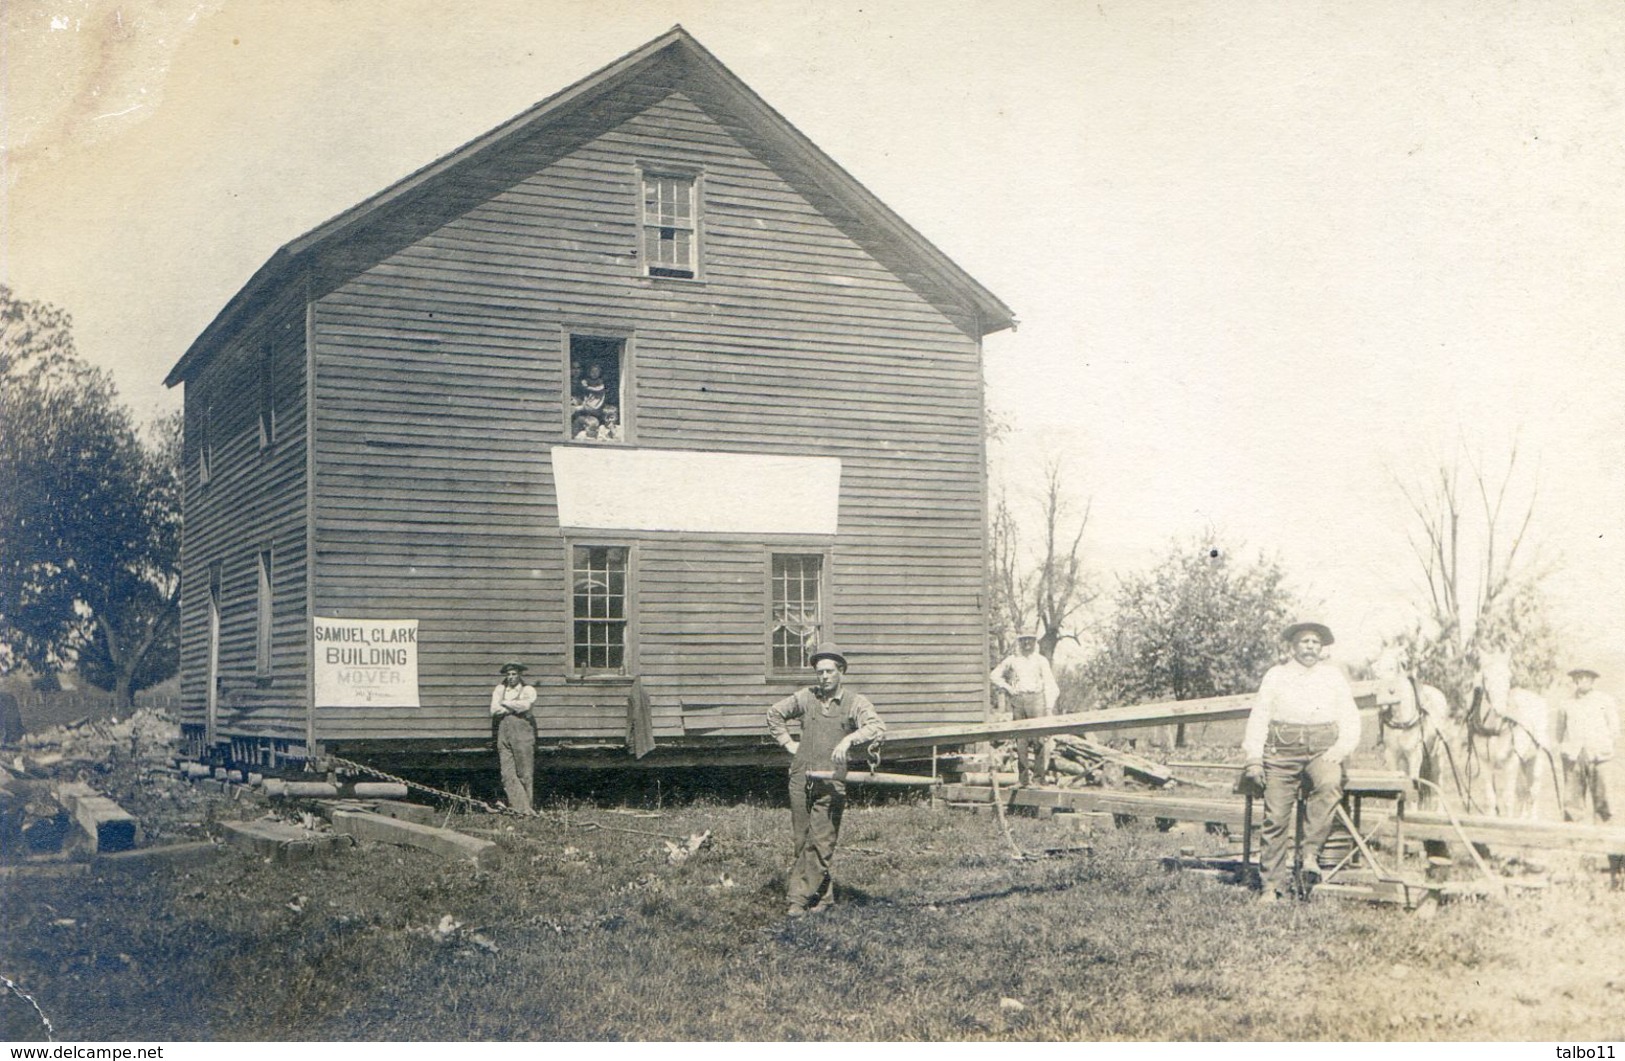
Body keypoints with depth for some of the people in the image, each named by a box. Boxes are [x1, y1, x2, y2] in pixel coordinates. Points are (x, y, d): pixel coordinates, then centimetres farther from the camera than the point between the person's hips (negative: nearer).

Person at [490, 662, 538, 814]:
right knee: (508, 774, -7)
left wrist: (505, 703, 1)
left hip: (523, 732, -3)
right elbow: (494, 710, 5)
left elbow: (525, 705, -11)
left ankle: (527, 807, 0)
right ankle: (520, 807, -9)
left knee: (525, 773, -5)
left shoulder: (528, 690, 9)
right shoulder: (499, 690, 18)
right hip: (504, 732, 3)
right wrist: (515, 707, -3)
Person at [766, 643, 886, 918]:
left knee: (821, 841, -6)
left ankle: (800, 897, 0)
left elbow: (877, 728, -17)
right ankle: (819, 884, 22)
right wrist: (787, 743, 13)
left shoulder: (855, 701, -2)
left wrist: (850, 738, -30)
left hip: (831, 781, -3)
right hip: (801, 777, 4)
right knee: (802, 838, 8)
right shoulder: (806, 697, 8)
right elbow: (775, 713, 23)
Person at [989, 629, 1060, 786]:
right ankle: (1024, 774, 4)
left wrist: (1049, 706, -1)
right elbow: (995, 675, 20)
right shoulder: (1011, 660, 15)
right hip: (1018, 701, 2)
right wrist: (1007, 687, 4)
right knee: (1021, 739, 0)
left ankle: (1043, 772, -10)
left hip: (1036, 699, -2)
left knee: (1041, 737, -11)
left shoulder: (1041, 661, 12)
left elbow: (1049, 684, 8)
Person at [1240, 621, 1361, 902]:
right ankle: (1272, 885, -3)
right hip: (1282, 751, 0)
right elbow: (1259, 718, 12)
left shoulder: (1334, 676, 19)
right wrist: (1254, 759, 0)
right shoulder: (1276, 675, 16)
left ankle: (1311, 852, -27)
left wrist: (1340, 749, -5)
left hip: (1322, 749, 0)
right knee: (1275, 817, -9)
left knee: (1329, 784, -34)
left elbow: (1350, 719, 14)